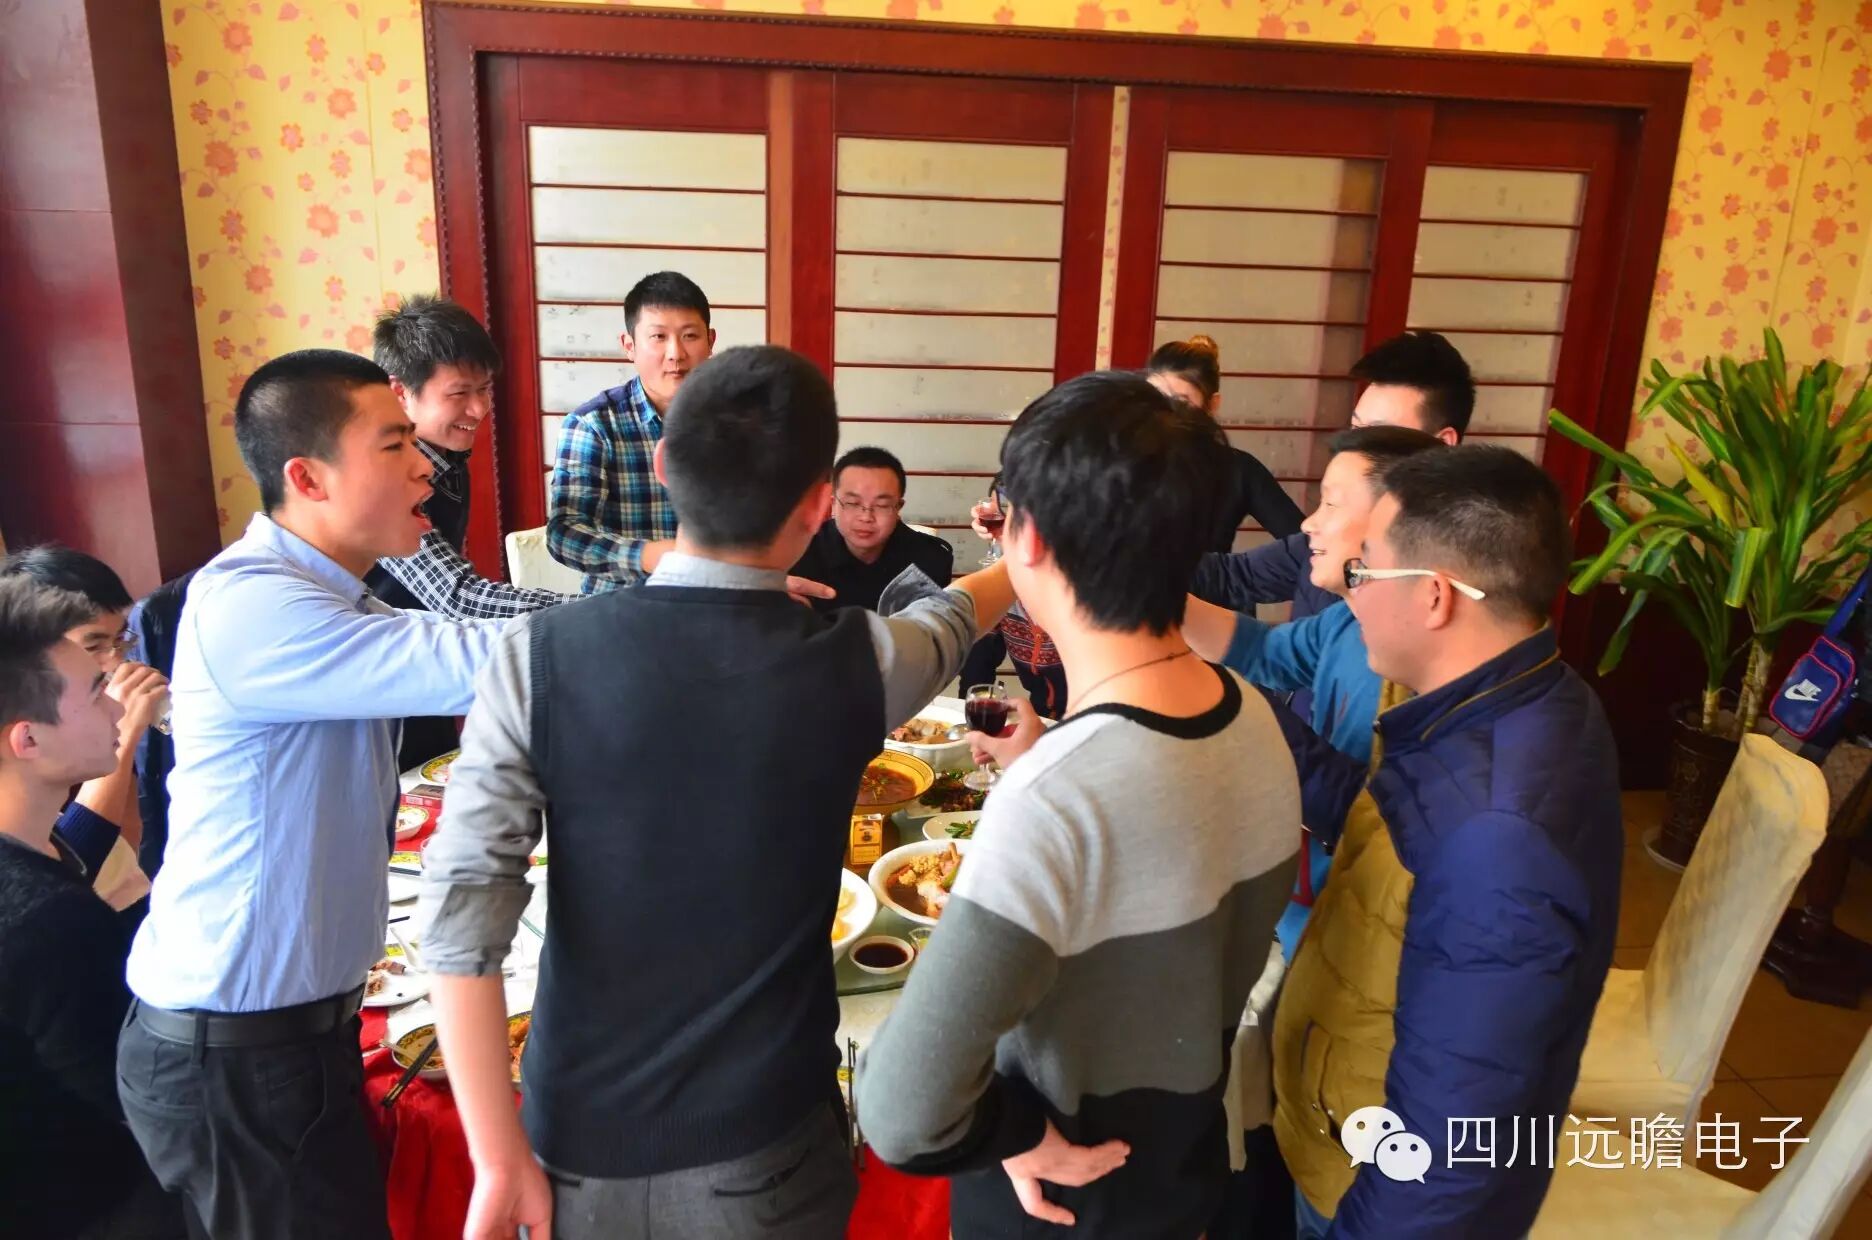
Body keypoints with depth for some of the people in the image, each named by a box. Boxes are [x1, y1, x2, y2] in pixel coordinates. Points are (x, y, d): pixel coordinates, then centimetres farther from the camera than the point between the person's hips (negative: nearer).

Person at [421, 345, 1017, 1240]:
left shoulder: (540, 655, -13)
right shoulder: (856, 663, -13)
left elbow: (461, 916, -15)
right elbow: (951, 617, 9)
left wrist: (500, 1161, -6)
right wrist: (1016, 563, 32)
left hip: (579, 1141, 1)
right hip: (759, 1151, -1)